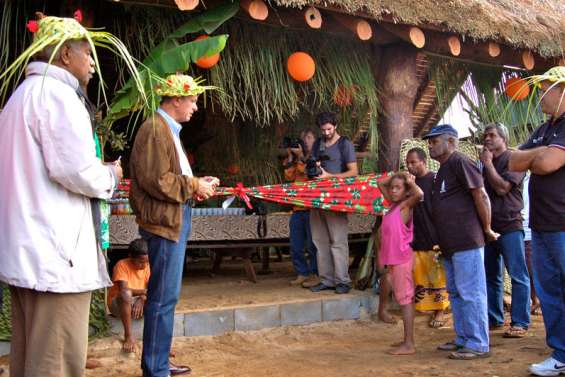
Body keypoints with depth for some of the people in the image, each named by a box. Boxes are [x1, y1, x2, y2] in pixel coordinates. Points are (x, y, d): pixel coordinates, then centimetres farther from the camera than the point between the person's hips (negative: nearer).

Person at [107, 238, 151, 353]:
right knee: (125, 294, -39)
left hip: (138, 304, 5)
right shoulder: (122, 265, -17)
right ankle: (128, 335, -36)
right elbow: (124, 290, -28)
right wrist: (145, 291, -25)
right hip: (118, 304, -5)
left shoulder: (147, 267, -2)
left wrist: (142, 299, -28)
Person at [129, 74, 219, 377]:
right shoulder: (155, 129, -14)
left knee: (165, 295, 17)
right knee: (164, 297, -5)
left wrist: (196, 183, 10)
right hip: (164, 222, -11)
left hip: (175, 221, 11)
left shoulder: (168, 129, 19)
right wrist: (194, 186, -13)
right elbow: (156, 181, -21)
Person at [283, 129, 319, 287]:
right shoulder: (297, 158, 20)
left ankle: (315, 275, 6)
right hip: (298, 208, 7)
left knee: (312, 244, -2)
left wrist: (301, 157, -13)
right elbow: (289, 176, 10)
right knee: (295, 246, 9)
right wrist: (290, 157, 2)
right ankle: (302, 273, 18)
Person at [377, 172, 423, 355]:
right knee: (404, 299, 13)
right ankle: (407, 341, 21)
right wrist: (395, 176, 12)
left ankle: (409, 344, -4)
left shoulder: (406, 205, -9)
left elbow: (419, 194, -30)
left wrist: (411, 182, -13)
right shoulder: (393, 204, 14)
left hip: (402, 259, -9)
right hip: (393, 260, 9)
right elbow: (380, 184, 26)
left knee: (405, 299, -6)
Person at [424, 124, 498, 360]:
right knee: (455, 293, 16)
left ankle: (478, 344, 3)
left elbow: (481, 196, -15)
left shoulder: (459, 162, -11)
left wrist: (487, 229, -10)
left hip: (466, 242, -10)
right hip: (450, 244, 11)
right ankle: (463, 339, 26)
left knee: (471, 293, -5)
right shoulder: (443, 170, 19)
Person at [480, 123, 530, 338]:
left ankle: (520, 323, -4)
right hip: (489, 226, 8)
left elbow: (502, 187, -14)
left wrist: (488, 163, -7)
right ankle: (494, 318, 18)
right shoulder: (487, 164, 17)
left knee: (518, 276, -5)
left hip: (509, 225, -7)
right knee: (491, 276, 10)